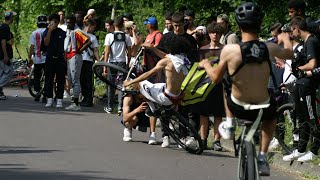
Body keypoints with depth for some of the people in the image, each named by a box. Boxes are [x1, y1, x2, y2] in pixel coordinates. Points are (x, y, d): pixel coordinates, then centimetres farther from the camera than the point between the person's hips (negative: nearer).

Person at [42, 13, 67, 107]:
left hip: (60, 58, 0)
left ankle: (59, 100, 3)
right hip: (50, 58, 0)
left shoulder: (62, 33, 7)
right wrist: (50, 31, -14)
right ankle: (49, 99, 4)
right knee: (49, 79, -1)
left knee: (60, 80, 0)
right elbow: (46, 43, -11)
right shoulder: (46, 32, 4)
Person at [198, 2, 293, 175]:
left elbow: (216, 78, -6)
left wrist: (205, 65, 16)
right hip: (263, 109, 1)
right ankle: (262, 156, 25)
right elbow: (289, 53, 9)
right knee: (271, 115, 37)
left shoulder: (229, 50, -21)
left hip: (238, 108, 0)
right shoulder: (270, 49, -15)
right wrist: (285, 39, 32)